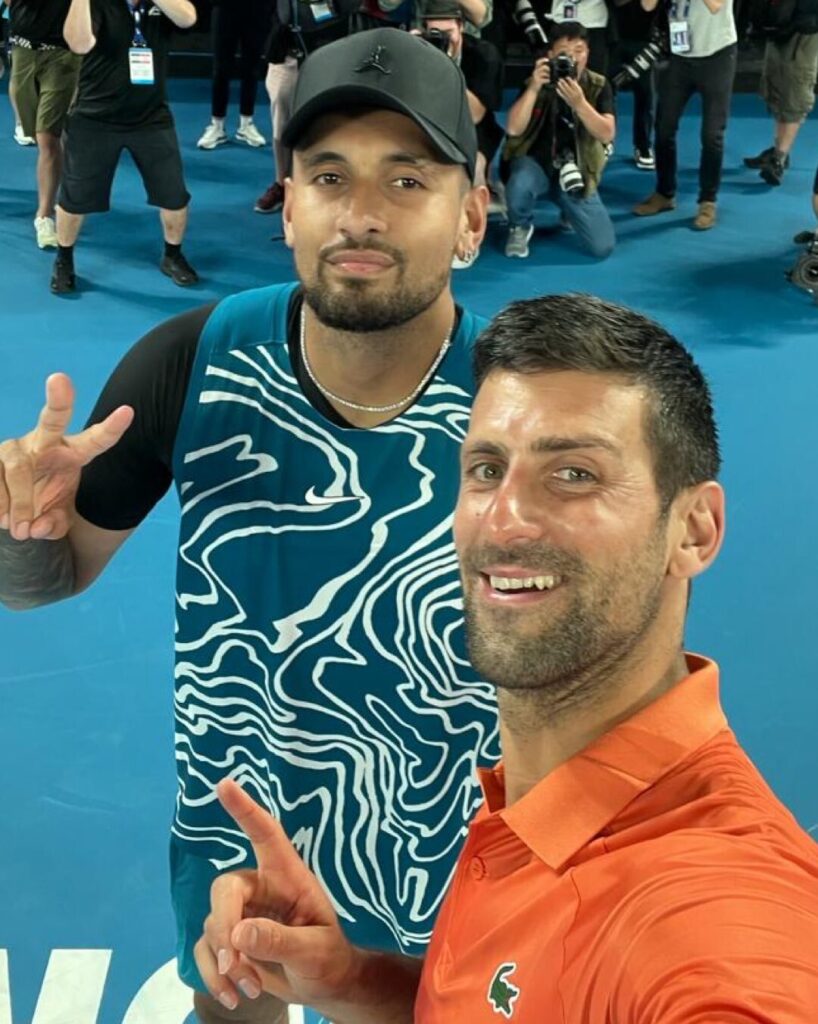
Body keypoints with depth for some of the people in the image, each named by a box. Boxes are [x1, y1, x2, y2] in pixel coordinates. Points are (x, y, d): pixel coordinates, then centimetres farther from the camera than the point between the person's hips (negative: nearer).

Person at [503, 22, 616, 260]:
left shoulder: (598, 86, -5)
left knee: (603, 247, -10)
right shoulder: (537, 83, -8)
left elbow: (607, 135, -18)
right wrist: (534, 88, -31)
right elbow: (513, 130, -20)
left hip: (575, 172, 2)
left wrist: (579, 103, -33)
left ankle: (569, 212, 25)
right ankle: (520, 227, -3)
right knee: (520, 185, -41)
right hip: (536, 163, -2)